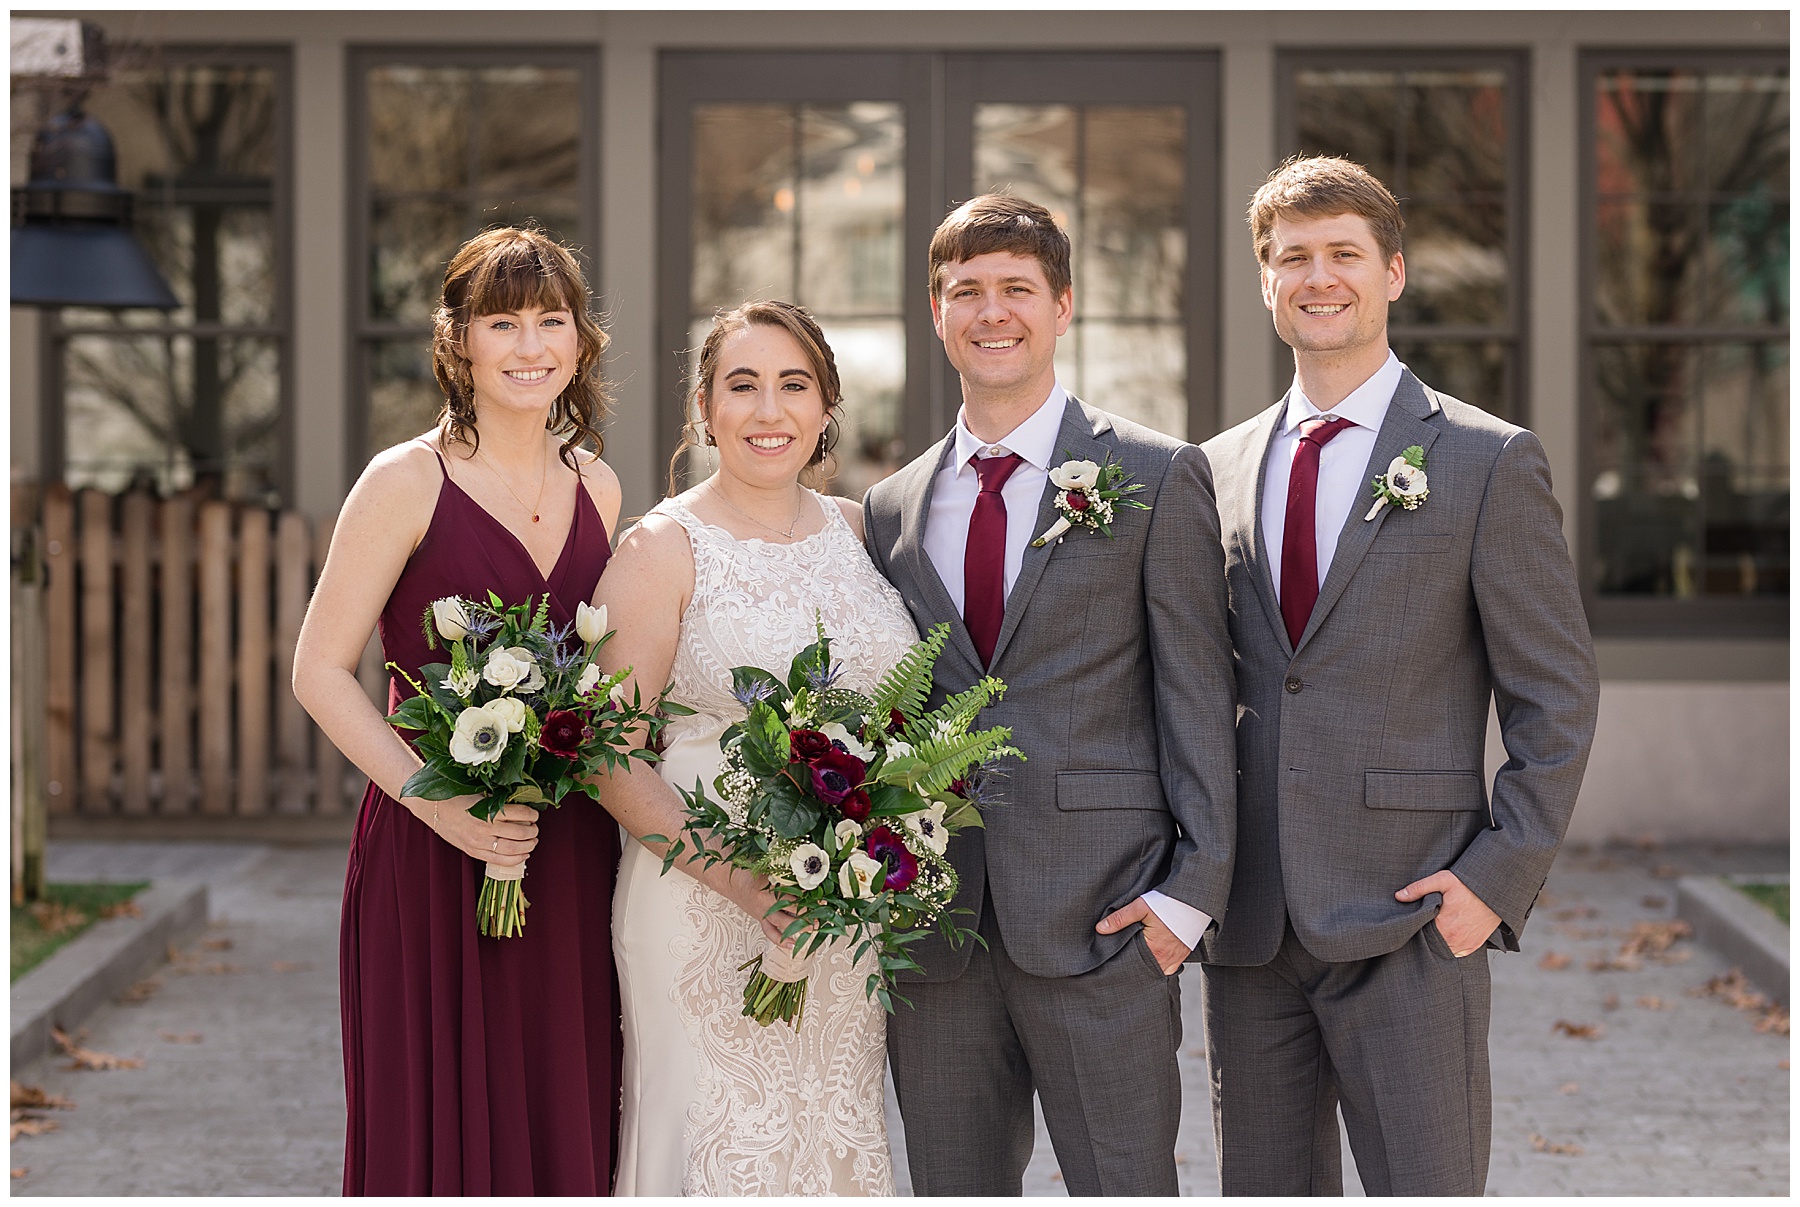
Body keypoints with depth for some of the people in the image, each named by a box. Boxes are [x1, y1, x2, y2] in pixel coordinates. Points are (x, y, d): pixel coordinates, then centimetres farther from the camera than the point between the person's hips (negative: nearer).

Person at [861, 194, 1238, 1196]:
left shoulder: (1157, 477, 1)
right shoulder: (893, 508, 14)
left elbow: (1197, 691, -3)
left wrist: (1192, 886, -10)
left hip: (1100, 921, -4)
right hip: (933, 924, 4)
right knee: (953, 1187, 10)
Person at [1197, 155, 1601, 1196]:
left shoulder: (1491, 462, -2)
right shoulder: (1221, 468, 12)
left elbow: (1558, 698, -2)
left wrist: (1500, 877, -10)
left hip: (1409, 920, -4)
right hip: (1249, 924, 4)